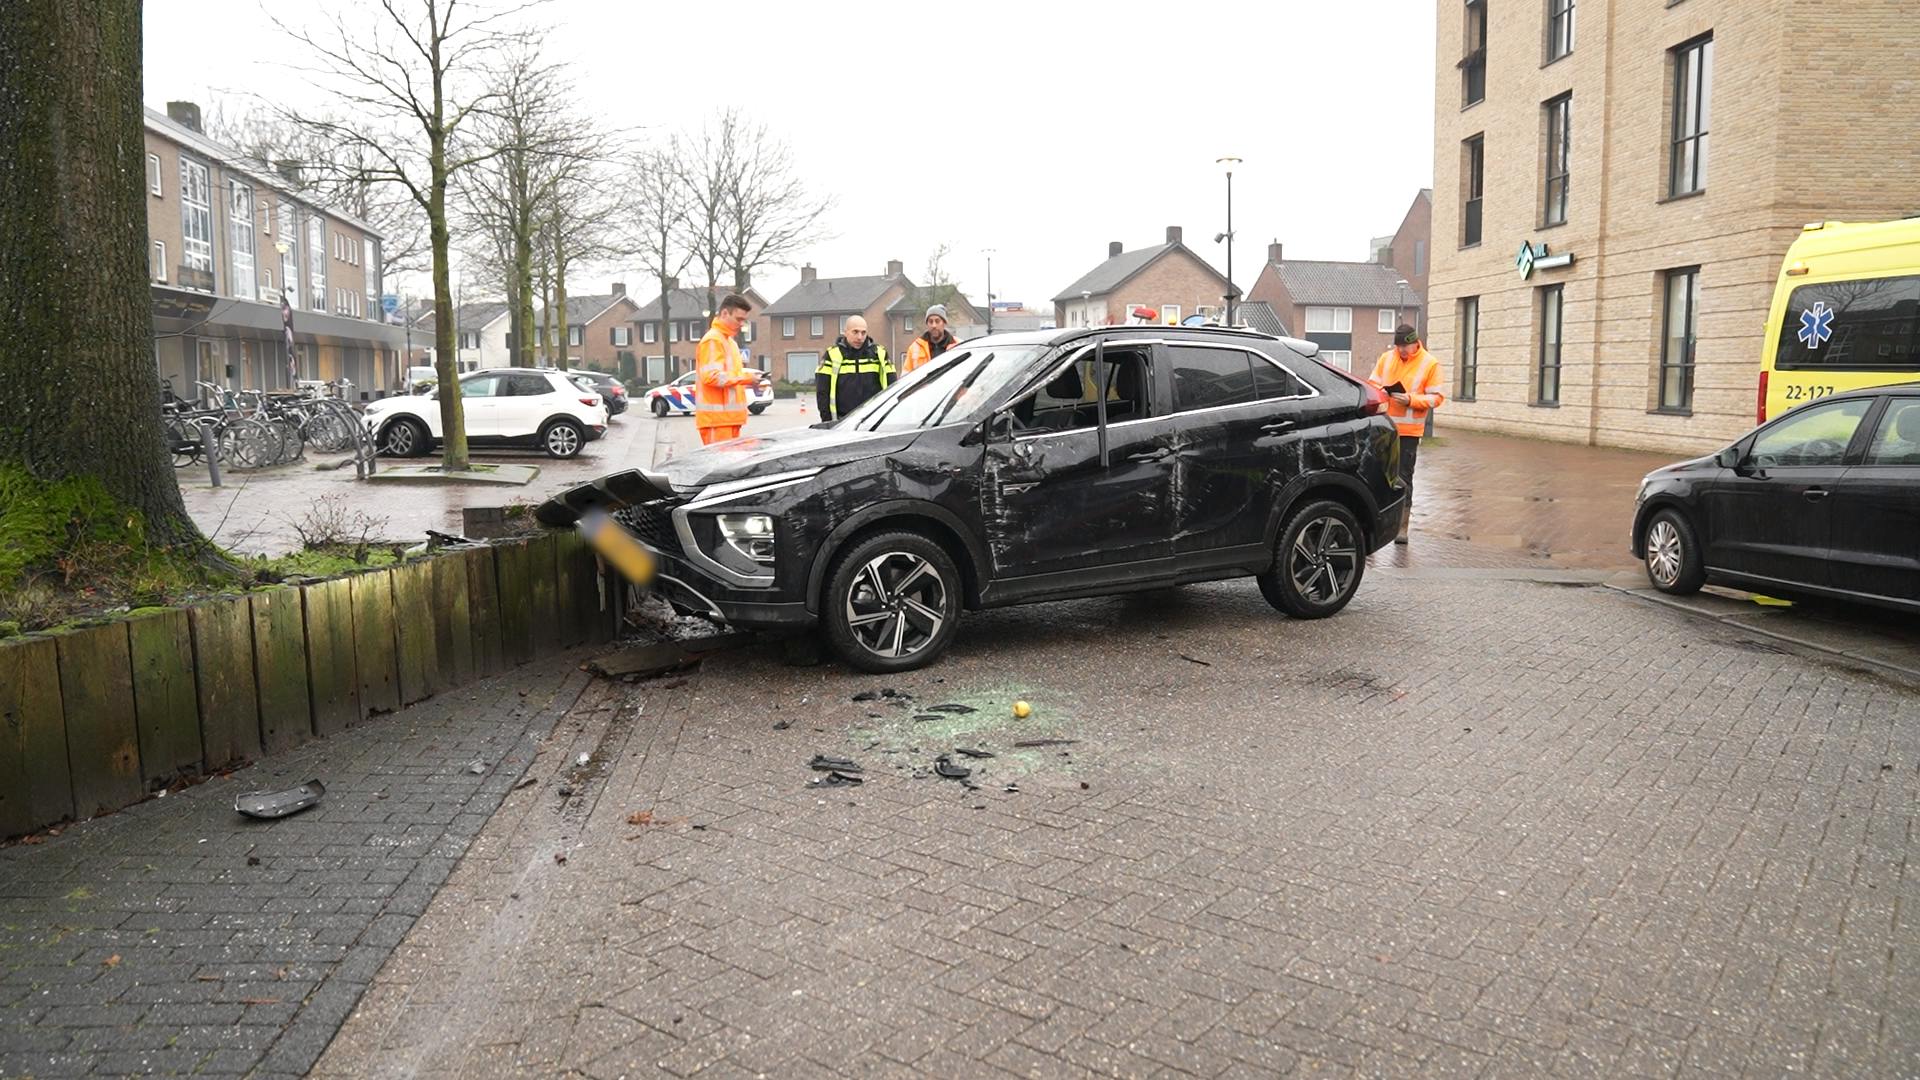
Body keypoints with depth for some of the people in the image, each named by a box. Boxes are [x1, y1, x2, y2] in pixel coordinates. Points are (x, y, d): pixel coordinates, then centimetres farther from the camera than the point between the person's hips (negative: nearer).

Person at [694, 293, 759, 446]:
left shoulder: (729, 341, 22)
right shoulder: (712, 340, -10)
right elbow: (711, 376, -20)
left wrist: (748, 379, 11)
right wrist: (745, 378, -18)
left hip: (729, 416, 10)